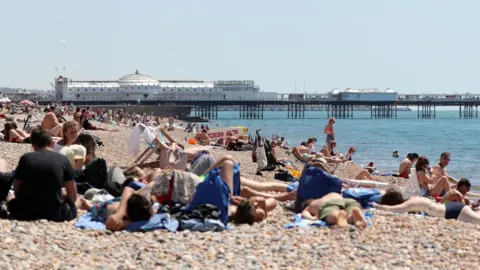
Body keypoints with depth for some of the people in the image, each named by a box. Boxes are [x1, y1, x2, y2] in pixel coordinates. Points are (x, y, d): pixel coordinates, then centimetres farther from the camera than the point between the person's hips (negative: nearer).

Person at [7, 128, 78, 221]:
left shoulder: (25, 158, 2)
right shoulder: (62, 159, 0)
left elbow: (17, 190, 7)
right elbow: (73, 196, 1)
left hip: (26, 211, 2)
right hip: (54, 212, -2)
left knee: (11, 200, 35)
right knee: (71, 207, 30)